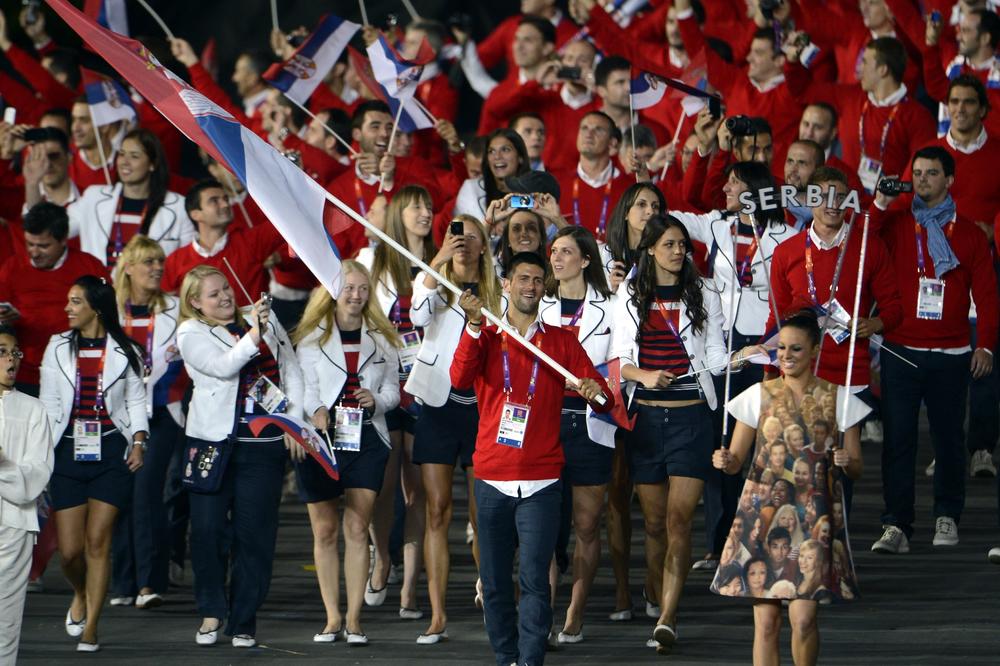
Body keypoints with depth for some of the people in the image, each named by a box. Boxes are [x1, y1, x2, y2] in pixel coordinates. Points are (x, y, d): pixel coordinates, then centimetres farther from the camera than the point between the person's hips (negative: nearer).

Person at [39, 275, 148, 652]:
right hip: (69, 450, 2)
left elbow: (135, 400, 8)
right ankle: (81, 595, 31)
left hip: (111, 451, -2)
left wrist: (138, 442, -5)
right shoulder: (58, 348, 9)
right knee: (70, 549, -2)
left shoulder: (124, 352, 4)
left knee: (97, 540, -8)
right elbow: (48, 403, 10)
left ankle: (90, 629, -3)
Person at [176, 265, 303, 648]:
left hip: (263, 444, 2)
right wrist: (252, 337, -25)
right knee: (208, 528, -2)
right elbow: (222, 366, -14)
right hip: (213, 441, -2)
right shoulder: (191, 333, 3)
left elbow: (292, 372, 15)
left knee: (253, 532, -1)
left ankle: (243, 621, 6)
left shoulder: (266, 321, 14)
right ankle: (211, 612, 14)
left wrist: (294, 422, 5)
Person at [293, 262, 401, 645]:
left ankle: (354, 619, -4)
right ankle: (332, 618, 9)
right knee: (324, 531, 3)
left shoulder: (381, 339, 12)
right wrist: (316, 411, -22)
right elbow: (304, 387, -1)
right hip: (321, 440, -1)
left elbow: (393, 391, 12)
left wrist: (377, 399, -10)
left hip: (367, 438, 1)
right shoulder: (311, 337, 6)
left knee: (357, 529, -5)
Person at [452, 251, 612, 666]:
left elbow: (604, 399, 5)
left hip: (541, 483, -1)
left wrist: (595, 392, -19)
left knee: (534, 579, -10)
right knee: (494, 581, 2)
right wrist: (474, 326, -22)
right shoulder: (486, 338, 10)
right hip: (492, 478, 1)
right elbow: (460, 378, -11)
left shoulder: (561, 341, 10)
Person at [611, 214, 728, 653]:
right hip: (646, 415, 1)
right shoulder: (631, 298, 8)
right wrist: (644, 375, -16)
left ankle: (667, 617, -19)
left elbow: (715, 358, 6)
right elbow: (619, 358, 4)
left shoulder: (703, 297, 8)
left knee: (680, 518, -12)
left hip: (690, 416, -1)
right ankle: (658, 595, 23)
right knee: (654, 521, 6)